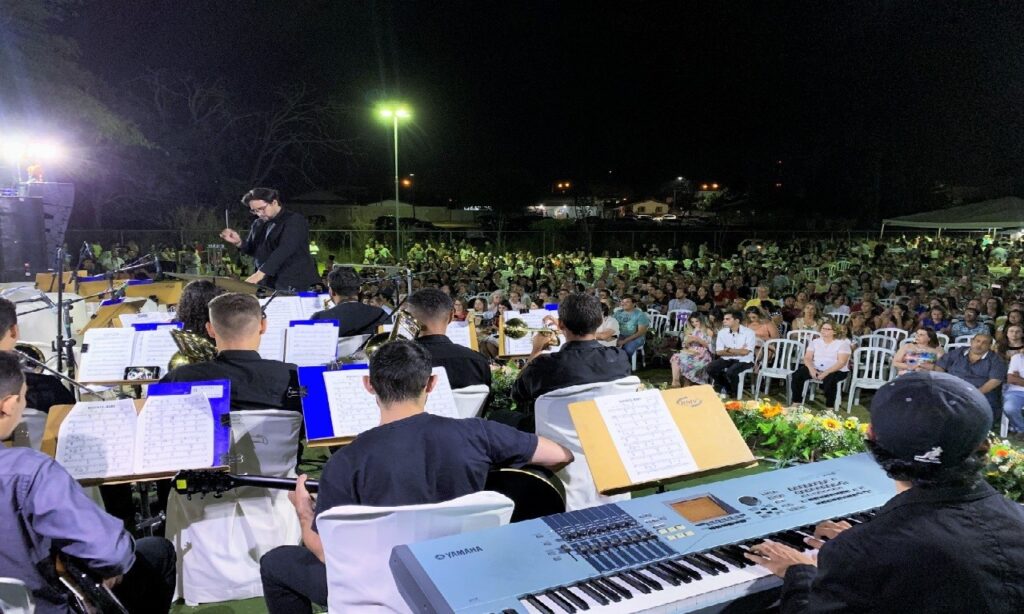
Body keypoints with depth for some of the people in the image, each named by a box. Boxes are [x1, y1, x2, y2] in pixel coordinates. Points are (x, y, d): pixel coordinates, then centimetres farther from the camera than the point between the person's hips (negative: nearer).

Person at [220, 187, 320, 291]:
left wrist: (260, 273, -30)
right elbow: (253, 250, 24)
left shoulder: (294, 220, -9)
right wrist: (238, 242, 1)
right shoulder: (258, 224, 14)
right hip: (268, 284, 6)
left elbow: (284, 250, -22)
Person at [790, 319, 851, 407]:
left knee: (829, 380, -39)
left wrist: (826, 373, -25)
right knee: (797, 375, -20)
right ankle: (796, 402, -12)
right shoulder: (815, 341, 11)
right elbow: (807, 358, 5)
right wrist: (812, 369, -18)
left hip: (836, 371, -4)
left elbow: (841, 363, -14)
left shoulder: (842, 343, -4)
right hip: (816, 369, 4)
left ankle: (829, 408, -26)